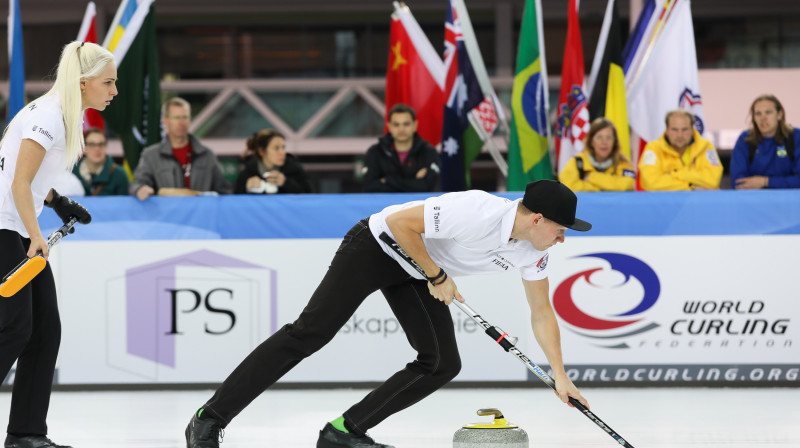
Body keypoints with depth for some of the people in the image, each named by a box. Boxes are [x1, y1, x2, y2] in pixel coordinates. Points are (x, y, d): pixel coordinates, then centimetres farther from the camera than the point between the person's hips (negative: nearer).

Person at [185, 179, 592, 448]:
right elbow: (399, 222, -30)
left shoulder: (531, 250, -8)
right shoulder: (475, 213, -33)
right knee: (308, 333, -16)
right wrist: (437, 277, -22)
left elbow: (542, 314, 5)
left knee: (443, 364, -5)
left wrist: (560, 377, 4)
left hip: (416, 275, 8)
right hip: (377, 247, -8)